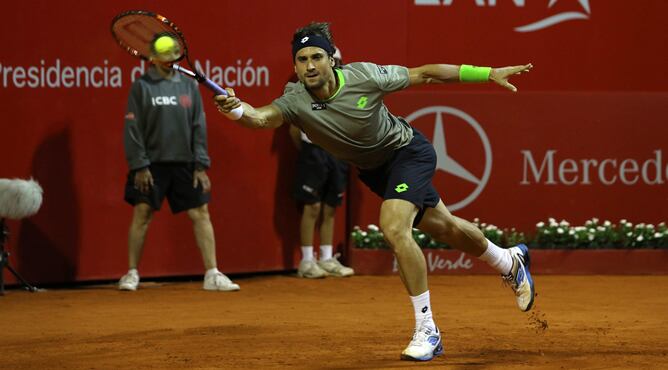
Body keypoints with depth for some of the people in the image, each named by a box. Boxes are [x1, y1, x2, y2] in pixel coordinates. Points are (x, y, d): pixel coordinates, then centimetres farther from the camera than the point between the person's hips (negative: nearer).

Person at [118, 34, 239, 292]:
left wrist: (201, 165, 2)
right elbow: (133, 129, -4)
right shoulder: (142, 86, -2)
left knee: (201, 214, -1)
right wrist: (139, 166, -10)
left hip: (185, 164, 3)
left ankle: (212, 274, 4)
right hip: (152, 164, -3)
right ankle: (132, 274, 9)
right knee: (142, 214, -3)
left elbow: (199, 127, 7)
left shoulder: (188, 85, 7)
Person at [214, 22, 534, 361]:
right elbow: (261, 117, -43)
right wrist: (236, 109, -67)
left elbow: (423, 74, -17)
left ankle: (427, 330, -16)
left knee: (394, 228, -27)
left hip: (408, 151, -5)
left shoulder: (363, 76, -28)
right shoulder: (296, 101, -23)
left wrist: (488, 73, -13)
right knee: (443, 228, 20)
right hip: (373, 170, 5)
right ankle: (510, 262, 49)